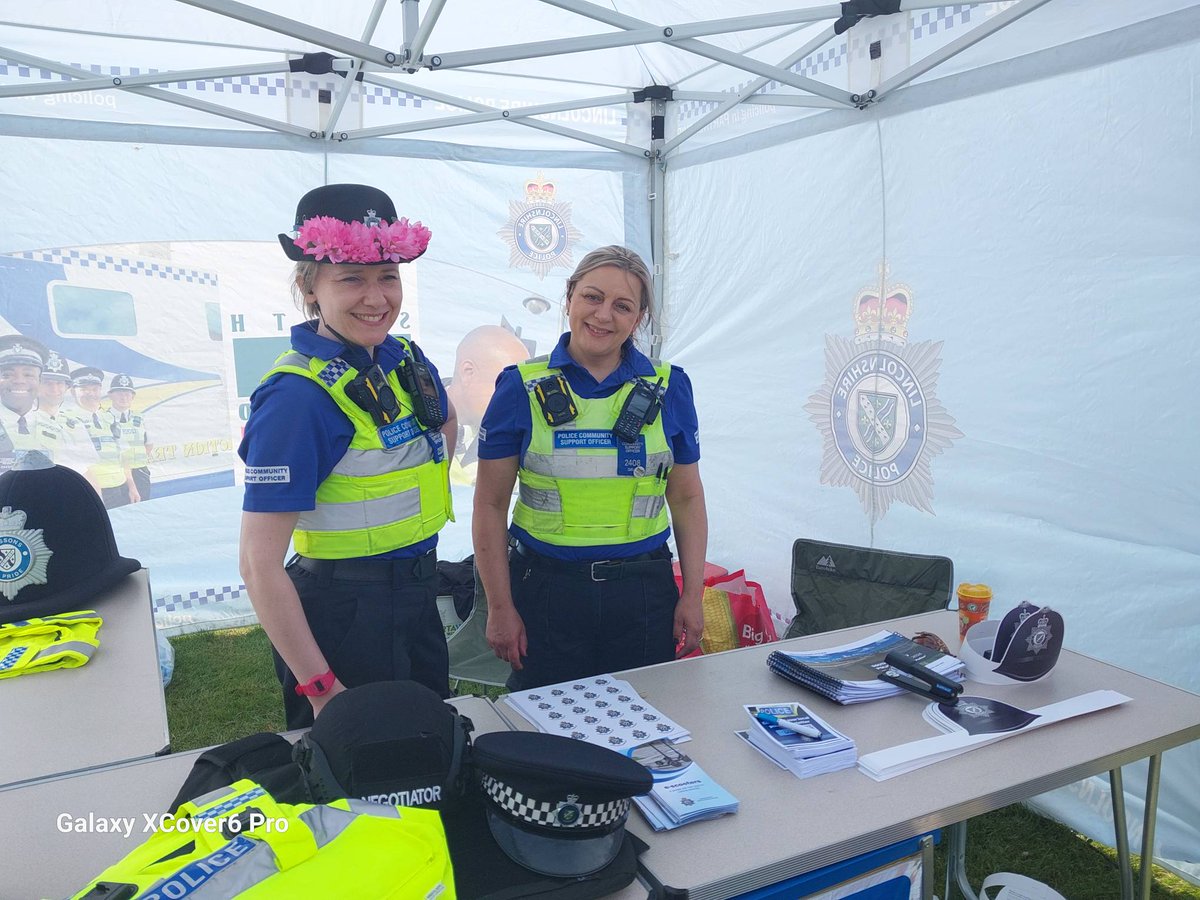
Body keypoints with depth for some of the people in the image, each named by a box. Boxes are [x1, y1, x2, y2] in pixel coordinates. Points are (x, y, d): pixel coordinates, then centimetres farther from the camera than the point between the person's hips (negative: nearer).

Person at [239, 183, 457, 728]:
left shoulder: (405, 360, -1)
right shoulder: (297, 395, -22)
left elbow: (447, 422, 23)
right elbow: (259, 567, -22)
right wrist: (320, 687, -19)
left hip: (419, 596, 7)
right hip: (343, 614, -7)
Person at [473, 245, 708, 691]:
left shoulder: (669, 388, 2)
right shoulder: (521, 388, -4)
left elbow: (687, 498, 7)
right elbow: (491, 505, -2)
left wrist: (693, 594, 3)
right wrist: (500, 607, -4)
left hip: (644, 588, 2)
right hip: (546, 586, -1)